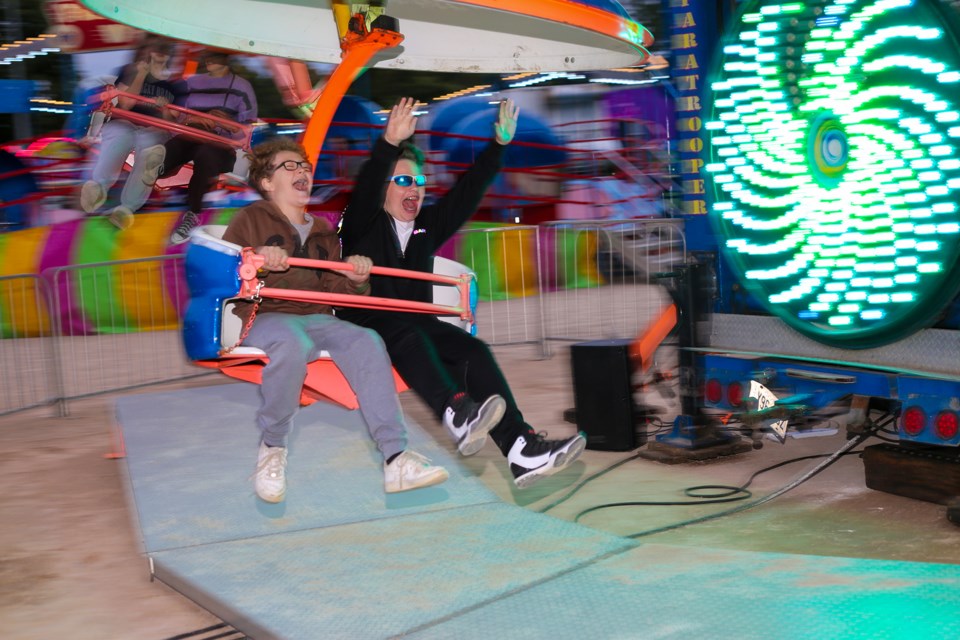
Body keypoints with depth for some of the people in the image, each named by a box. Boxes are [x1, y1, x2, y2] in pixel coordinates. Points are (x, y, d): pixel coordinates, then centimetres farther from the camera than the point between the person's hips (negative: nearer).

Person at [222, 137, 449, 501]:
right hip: (266, 317, -5)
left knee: (367, 341, -25)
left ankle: (395, 459, -30)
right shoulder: (250, 219, 9)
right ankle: (272, 447, -18)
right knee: (293, 342, -40)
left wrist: (355, 280, -1)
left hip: (317, 319, 5)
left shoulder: (323, 232, 23)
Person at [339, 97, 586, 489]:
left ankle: (521, 448, -39)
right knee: (408, 336, -38)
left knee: (472, 350, -22)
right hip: (367, 327, -5)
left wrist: (499, 145, 3)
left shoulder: (427, 227, 21)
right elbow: (363, 191, -14)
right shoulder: (364, 225, 7)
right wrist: (390, 144, -30)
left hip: (417, 324, 5)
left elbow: (467, 192, 13)